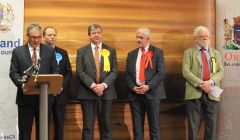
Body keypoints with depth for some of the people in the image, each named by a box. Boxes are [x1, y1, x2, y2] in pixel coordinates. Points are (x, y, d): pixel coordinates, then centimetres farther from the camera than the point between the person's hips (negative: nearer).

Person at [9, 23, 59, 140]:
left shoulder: (50, 51, 8)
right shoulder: (18, 51, 5)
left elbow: (54, 70, 6)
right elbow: (13, 72, 0)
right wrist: (22, 84, -18)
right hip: (26, 96, -1)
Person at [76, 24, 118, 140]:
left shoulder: (111, 51, 9)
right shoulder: (82, 51, 6)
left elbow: (114, 71, 2)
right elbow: (80, 72, -3)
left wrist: (103, 85, -13)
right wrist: (93, 85, -14)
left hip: (106, 92, 1)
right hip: (87, 92, -1)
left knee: (105, 125, 7)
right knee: (88, 126, 2)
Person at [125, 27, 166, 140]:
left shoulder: (157, 52, 3)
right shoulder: (131, 54, 14)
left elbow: (161, 73, -6)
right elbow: (127, 74, 10)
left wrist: (148, 86, -15)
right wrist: (133, 87, -7)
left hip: (152, 93, -3)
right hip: (135, 94, 3)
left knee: (154, 126, 2)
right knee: (137, 127, 7)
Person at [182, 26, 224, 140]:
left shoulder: (216, 53, 17)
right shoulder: (189, 52, 6)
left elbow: (221, 71, 7)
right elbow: (186, 71, -6)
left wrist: (211, 81, -12)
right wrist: (200, 83, -17)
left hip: (212, 93, 3)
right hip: (194, 92, -3)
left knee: (211, 125, 6)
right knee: (193, 125, 1)